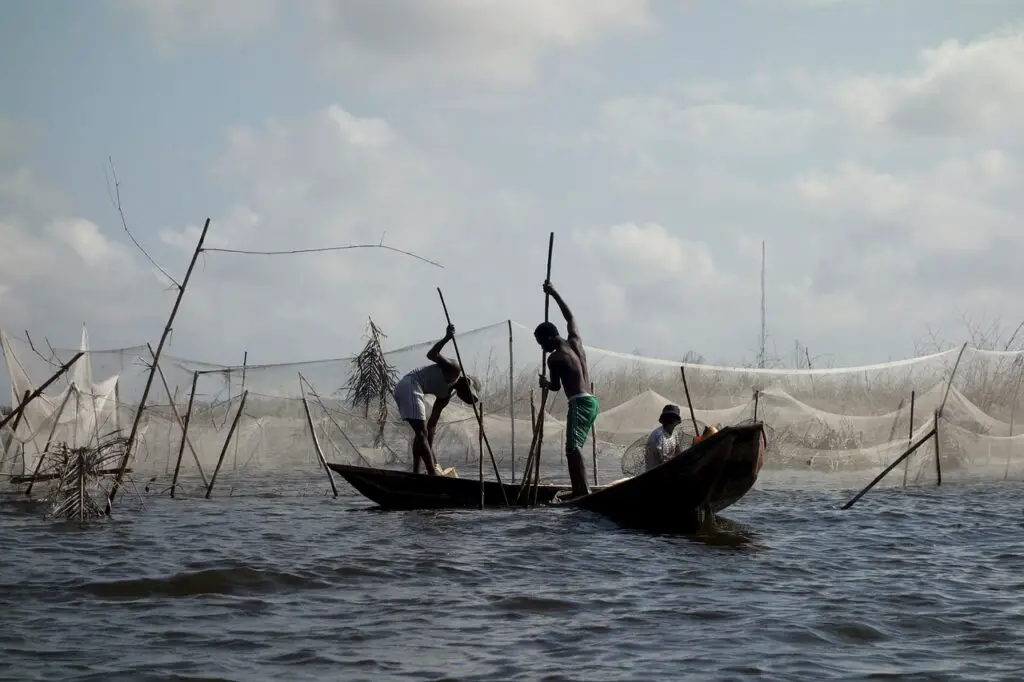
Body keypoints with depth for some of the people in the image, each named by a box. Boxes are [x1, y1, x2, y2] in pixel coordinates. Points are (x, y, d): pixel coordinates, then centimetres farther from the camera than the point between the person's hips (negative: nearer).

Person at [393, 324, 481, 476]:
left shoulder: (446, 395, 23)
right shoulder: (454, 370, 1)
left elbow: (432, 423, 22)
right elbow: (432, 355, -12)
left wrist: (430, 451, 19)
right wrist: (447, 338, -22)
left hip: (402, 388, 10)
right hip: (410, 386, -10)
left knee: (421, 432, 18)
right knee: (422, 432, -11)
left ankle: (416, 472, 16)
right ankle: (432, 472, -15)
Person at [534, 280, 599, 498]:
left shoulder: (555, 358, -7)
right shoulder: (575, 341, 12)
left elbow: (556, 387, 5)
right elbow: (569, 316, 29)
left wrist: (545, 382, 27)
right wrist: (554, 293, 36)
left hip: (579, 403, -9)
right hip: (591, 402, 9)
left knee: (573, 448, -20)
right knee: (574, 448, 13)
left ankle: (584, 491, -35)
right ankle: (578, 490, 11)